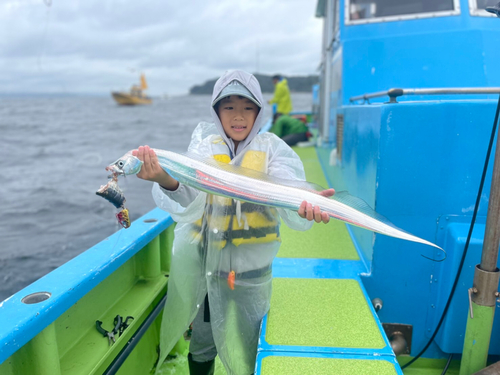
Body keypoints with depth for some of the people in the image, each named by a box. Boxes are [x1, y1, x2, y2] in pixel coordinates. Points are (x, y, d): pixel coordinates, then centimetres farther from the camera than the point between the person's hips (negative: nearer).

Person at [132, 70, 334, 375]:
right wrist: (166, 181, -42)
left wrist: (305, 206, -46)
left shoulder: (272, 148, -6)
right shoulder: (203, 146, -2)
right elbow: (189, 199, -20)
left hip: (249, 270, -1)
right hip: (201, 264, 2)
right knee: (201, 346, 19)